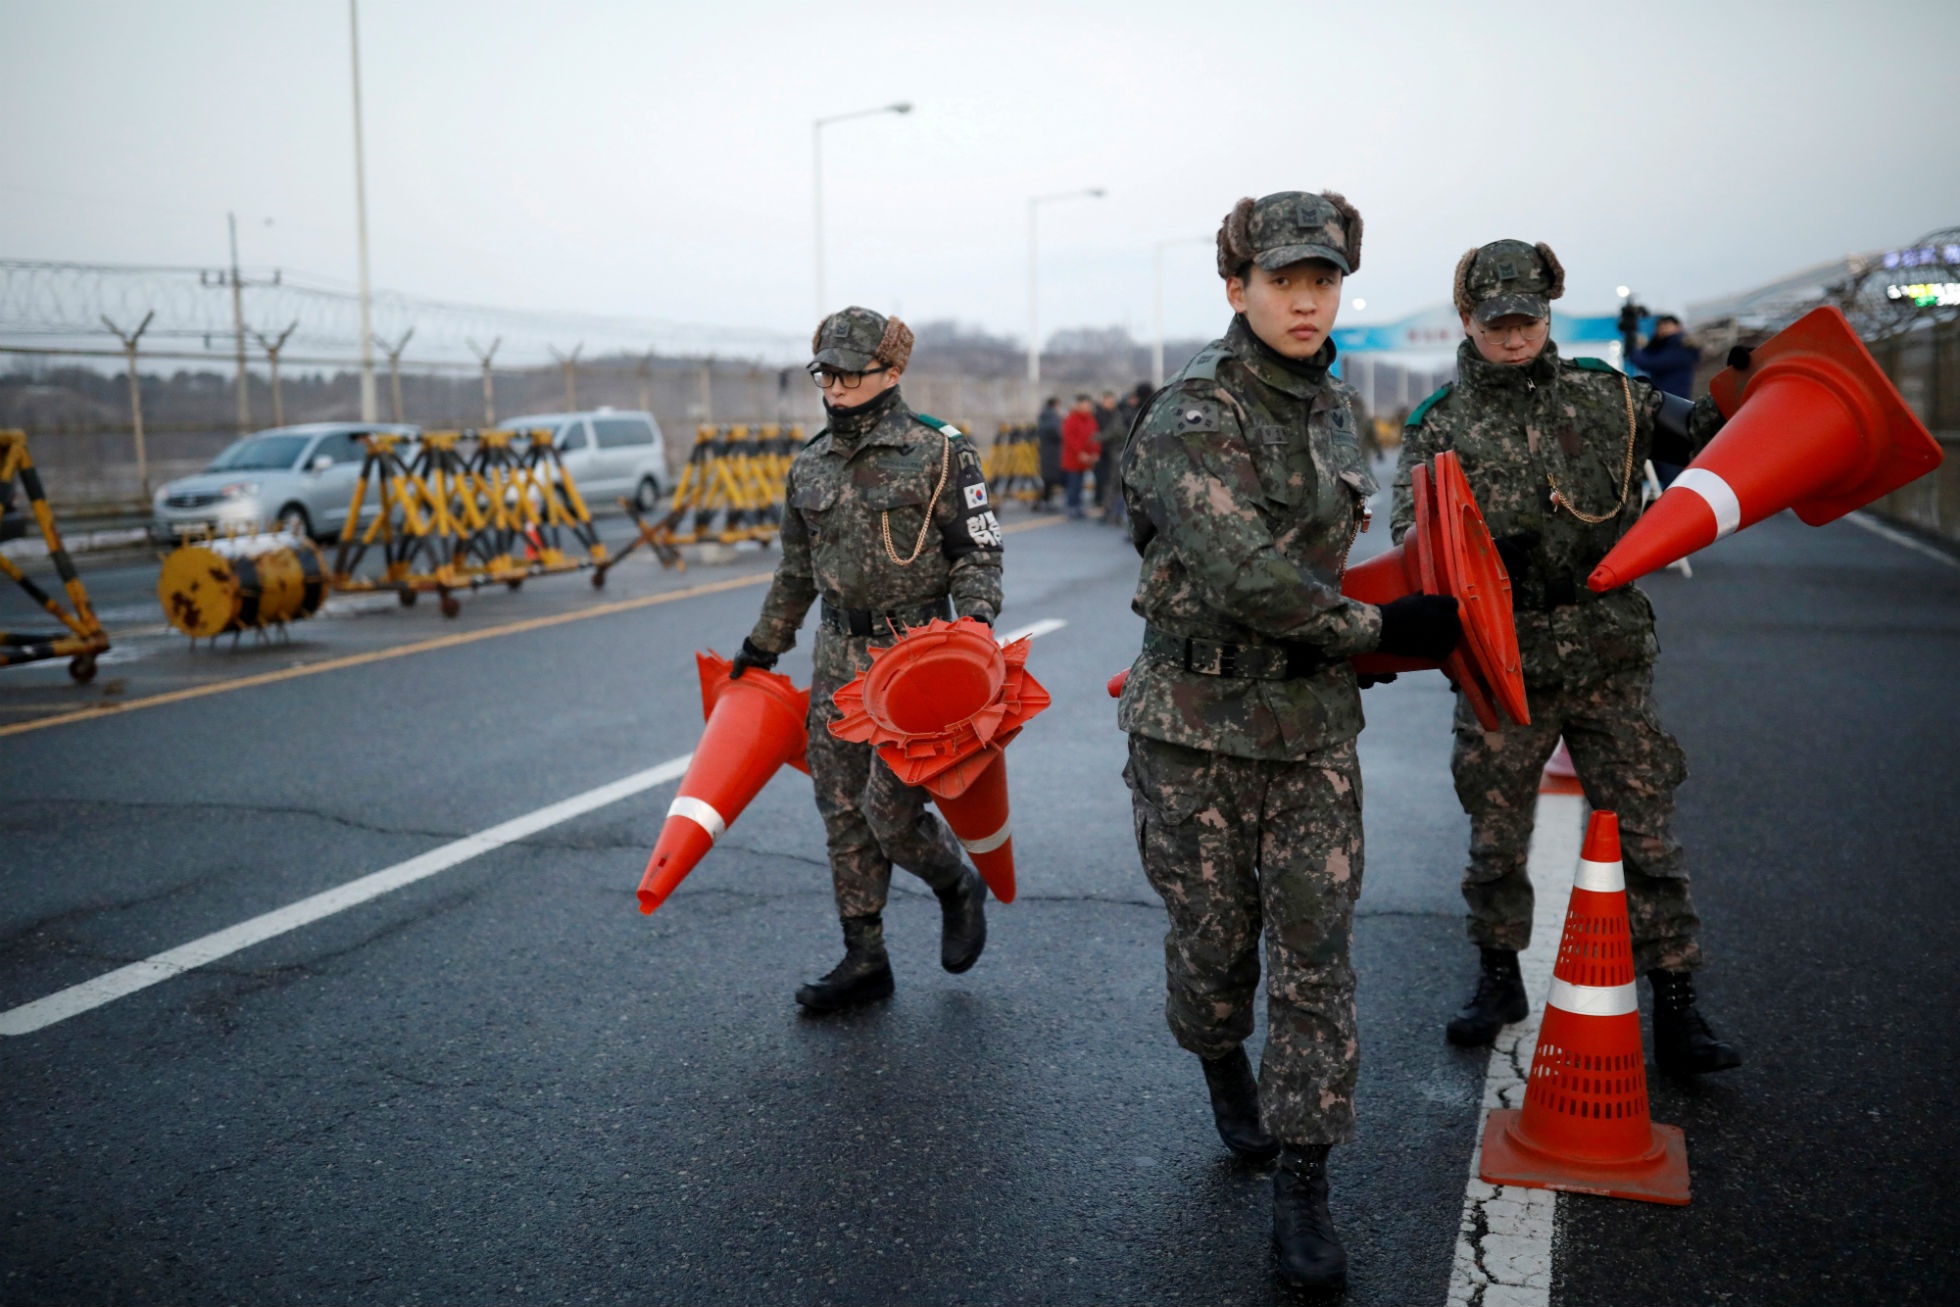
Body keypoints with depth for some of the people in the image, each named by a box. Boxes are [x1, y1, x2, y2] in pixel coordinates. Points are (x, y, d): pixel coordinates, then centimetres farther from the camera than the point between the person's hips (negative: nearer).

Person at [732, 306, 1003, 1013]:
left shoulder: (939, 451, -5)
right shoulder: (808, 465, 11)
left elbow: (977, 551, -5)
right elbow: (796, 569, 21)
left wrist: (975, 623, -20)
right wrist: (762, 646, 25)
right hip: (838, 656, 6)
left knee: (889, 810, -8)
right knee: (842, 812, 8)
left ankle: (959, 888, 24)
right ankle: (863, 961, 20)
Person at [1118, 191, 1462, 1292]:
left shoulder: (1330, 405, 9)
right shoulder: (1191, 421, -14)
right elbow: (1245, 577, -23)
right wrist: (1381, 629, -15)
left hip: (1316, 724, 5)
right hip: (1200, 724, -5)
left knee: (1316, 955, 1)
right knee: (1214, 934, 11)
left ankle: (1303, 1198, 11)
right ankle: (1225, 1072, 44)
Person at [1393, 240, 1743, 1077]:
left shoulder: (1604, 396, 5)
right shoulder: (1441, 427, 0)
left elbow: (1706, 434, 11)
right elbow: (1409, 531, -11)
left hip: (1610, 660, 1)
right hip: (1503, 664, -1)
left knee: (1645, 832, 3)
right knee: (1496, 835, 12)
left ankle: (1676, 1007, 14)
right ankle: (1499, 978, 32)